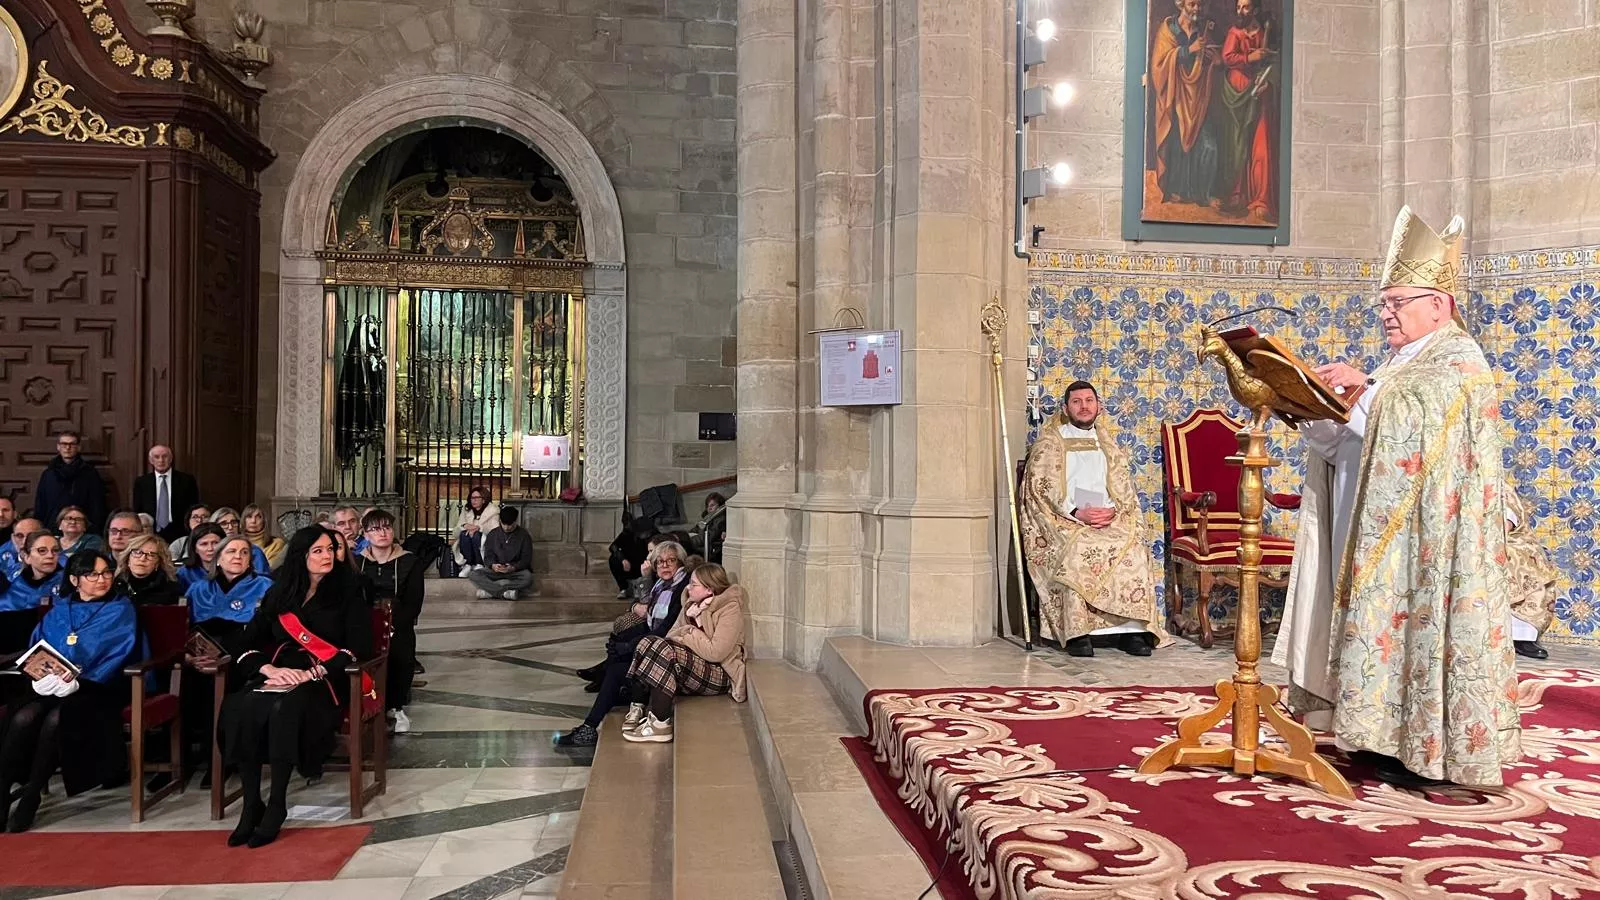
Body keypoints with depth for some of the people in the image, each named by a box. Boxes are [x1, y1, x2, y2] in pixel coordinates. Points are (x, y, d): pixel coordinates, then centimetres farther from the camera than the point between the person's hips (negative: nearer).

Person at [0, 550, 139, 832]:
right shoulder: (59, 611, 17)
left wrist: (78, 681, -21)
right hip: (54, 687, 4)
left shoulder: (121, 610, 4)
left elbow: (116, 657, -8)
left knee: (56, 719, -32)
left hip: (98, 689, -4)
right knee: (23, 718, -27)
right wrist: (42, 676, -14)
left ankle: (30, 796, -21)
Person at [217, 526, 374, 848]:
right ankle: (251, 805, -22)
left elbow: (358, 646, -7)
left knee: (285, 708, -35)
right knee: (239, 708, -29)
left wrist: (310, 673, -16)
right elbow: (248, 643, 9)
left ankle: (276, 806, -27)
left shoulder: (347, 590, 3)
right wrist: (270, 669, -12)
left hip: (326, 678, -3)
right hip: (279, 674, 4)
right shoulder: (279, 594, 13)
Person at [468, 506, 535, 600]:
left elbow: (526, 559, -5)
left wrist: (514, 568, -25)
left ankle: (489, 589, -30)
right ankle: (505, 592, -34)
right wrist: (492, 565, -20)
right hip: (495, 571, 2)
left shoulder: (524, 535, -2)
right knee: (474, 575, -25)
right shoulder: (492, 535, 6)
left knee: (528, 578, -37)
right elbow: (488, 556, 4)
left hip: (517, 570, -2)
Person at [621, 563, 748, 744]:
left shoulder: (730, 608, -15)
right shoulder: (694, 604, 11)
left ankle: (660, 724, -24)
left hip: (719, 675, -8)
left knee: (665, 651, -29)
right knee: (648, 642, -12)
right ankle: (638, 709, -10)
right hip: (694, 664, 8)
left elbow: (715, 653, -23)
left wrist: (688, 633, -11)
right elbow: (672, 636, 12)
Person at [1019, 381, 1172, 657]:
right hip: (1065, 521, -3)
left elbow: (1125, 491, 15)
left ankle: (1132, 629, -28)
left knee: (1133, 548, -27)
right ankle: (1078, 632, -35)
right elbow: (1040, 489, -1)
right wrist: (1076, 513, -15)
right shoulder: (1049, 442, 11)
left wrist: (1112, 510, -9)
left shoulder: (1108, 445, 23)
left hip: (1108, 520, 3)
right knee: (1077, 551, -35)